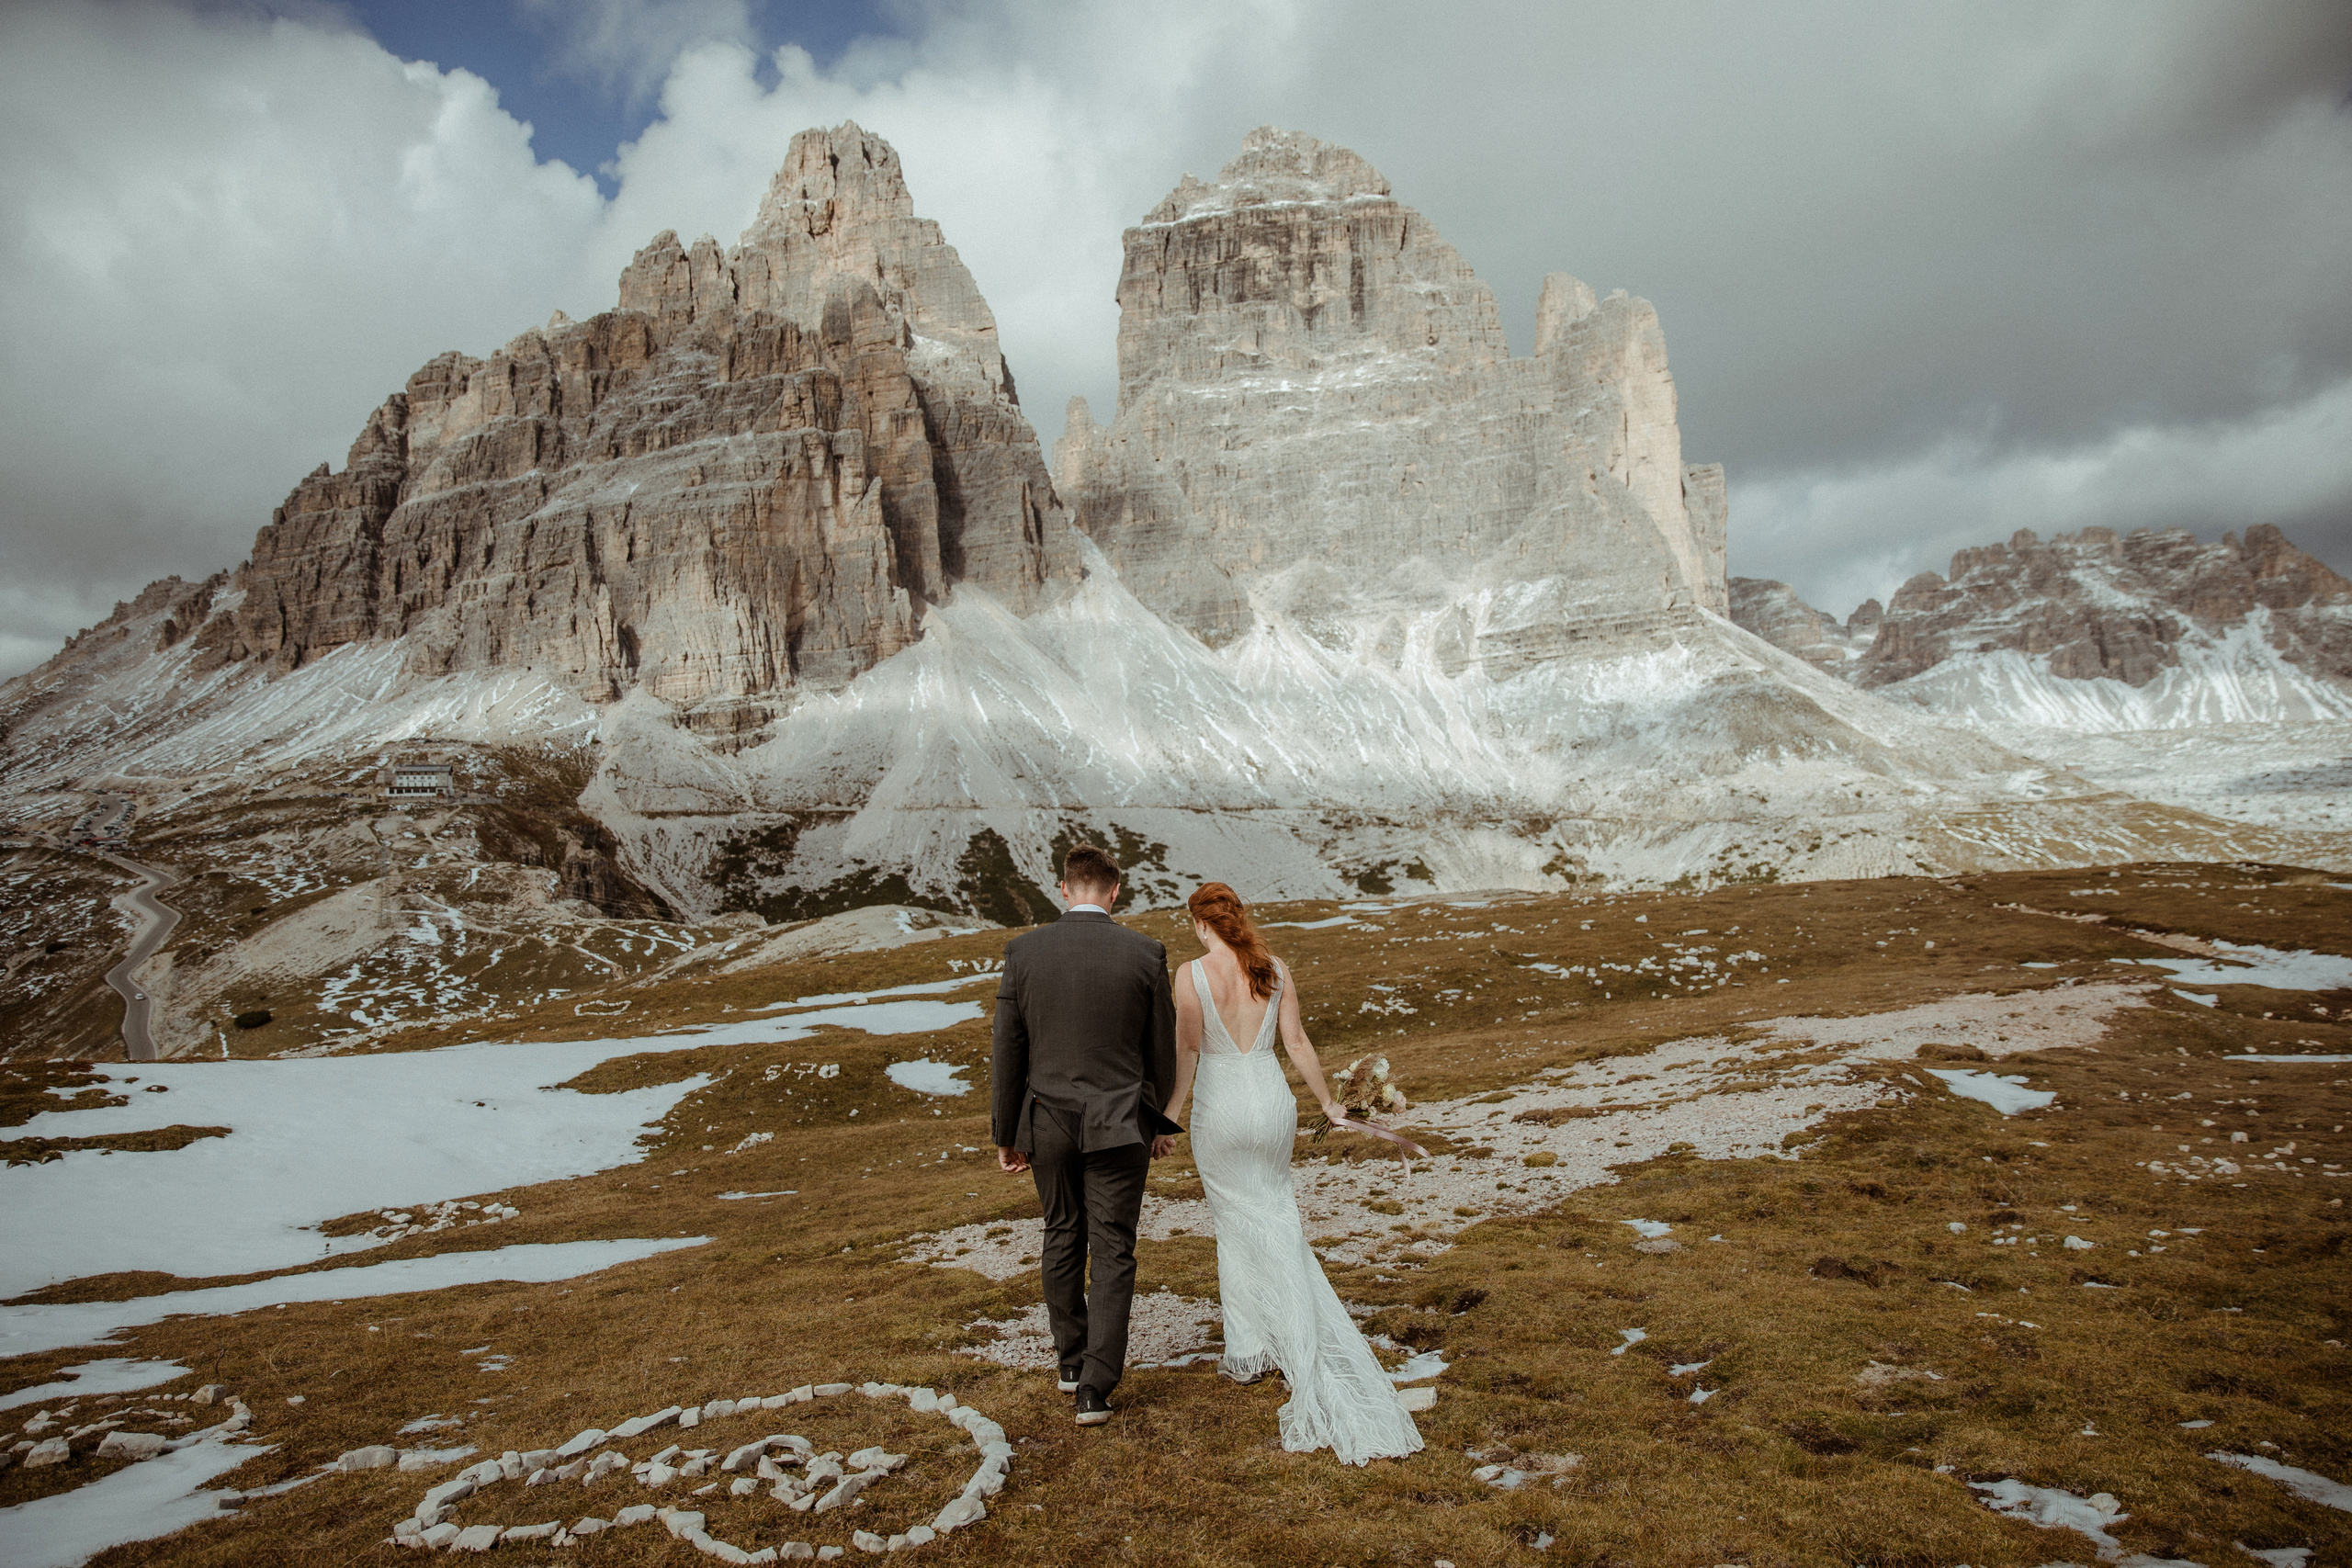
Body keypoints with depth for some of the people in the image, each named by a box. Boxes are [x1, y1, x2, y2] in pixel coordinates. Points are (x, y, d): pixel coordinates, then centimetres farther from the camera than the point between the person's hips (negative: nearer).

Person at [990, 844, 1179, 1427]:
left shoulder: (1023, 951, -7)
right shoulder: (1145, 954, -8)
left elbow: (1008, 1052, -3)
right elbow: (1162, 1049, 0)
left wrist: (1006, 1135, 7)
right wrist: (1163, 1122, 14)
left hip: (1049, 1123, 2)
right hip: (1119, 1126, -2)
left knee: (1062, 1238, 20)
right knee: (1112, 1254, 7)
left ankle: (1071, 1360, 35)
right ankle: (1095, 1387, 5)